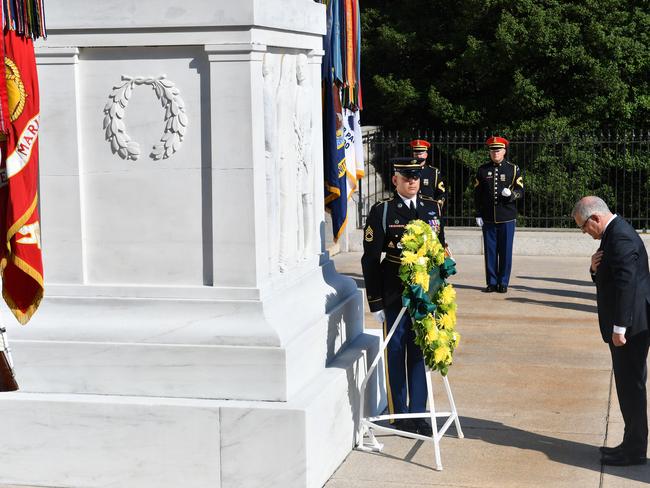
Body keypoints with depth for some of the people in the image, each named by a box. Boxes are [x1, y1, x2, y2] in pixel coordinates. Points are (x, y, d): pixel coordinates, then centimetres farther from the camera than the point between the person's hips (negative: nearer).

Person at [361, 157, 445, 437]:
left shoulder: (432, 208, 8)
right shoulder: (381, 211, -5)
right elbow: (370, 259, -6)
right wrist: (375, 302, -9)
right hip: (394, 296, -4)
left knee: (420, 353, 9)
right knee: (396, 353, 6)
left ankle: (418, 412, 19)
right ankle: (399, 413, 17)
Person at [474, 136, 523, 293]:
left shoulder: (513, 169, 5)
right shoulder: (482, 170, 8)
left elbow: (520, 191, 3)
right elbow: (477, 194, 8)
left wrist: (511, 194, -19)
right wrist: (478, 215, 3)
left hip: (507, 218, -1)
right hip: (488, 219, 1)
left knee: (505, 252, 1)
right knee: (490, 251, 3)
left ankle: (503, 283, 9)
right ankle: (491, 283, 11)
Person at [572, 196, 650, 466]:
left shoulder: (621, 237, -19)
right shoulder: (615, 233, 14)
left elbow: (626, 283, -24)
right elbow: (609, 279, 21)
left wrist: (619, 328, -23)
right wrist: (595, 269, -1)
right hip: (628, 325, 11)